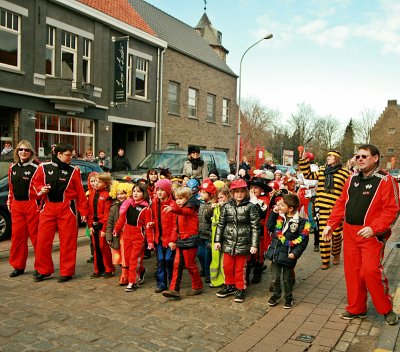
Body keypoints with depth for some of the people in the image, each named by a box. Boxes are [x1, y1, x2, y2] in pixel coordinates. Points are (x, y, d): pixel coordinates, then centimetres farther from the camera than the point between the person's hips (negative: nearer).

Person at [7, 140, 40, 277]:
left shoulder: (36, 166, -7)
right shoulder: (13, 167, 13)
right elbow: (11, 186, 20)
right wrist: (9, 202, 17)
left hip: (32, 205, -6)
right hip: (17, 205, 6)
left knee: (36, 236, -1)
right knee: (17, 235, 10)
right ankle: (18, 266, 21)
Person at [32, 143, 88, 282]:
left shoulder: (73, 170, 0)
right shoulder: (44, 167, 2)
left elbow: (80, 192, -1)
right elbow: (35, 182, 15)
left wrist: (83, 211, -2)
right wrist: (40, 189, -7)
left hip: (67, 208, -2)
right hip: (48, 207, 2)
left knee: (67, 241, 3)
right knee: (43, 240, 5)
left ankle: (67, 272, 15)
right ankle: (44, 270, 22)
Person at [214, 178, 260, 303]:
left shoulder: (250, 207, -5)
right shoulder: (227, 206, 3)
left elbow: (255, 226, -6)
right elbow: (220, 224, 7)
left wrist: (254, 245, -9)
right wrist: (217, 240, 4)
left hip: (243, 243, -3)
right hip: (228, 242, 3)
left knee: (240, 268, 7)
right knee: (227, 266, 12)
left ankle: (240, 289, 25)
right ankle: (229, 286, 33)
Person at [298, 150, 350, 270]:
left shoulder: (345, 173, 0)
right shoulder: (322, 170, 12)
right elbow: (308, 175, 19)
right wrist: (303, 160, 12)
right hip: (322, 207, 3)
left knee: (336, 233, 5)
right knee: (323, 234, 2)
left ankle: (336, 255, 33)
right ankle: (325, 261, 12)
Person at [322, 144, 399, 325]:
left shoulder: (385, 180, -7)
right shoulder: (352, 179, 11)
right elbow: (341, 204, 14)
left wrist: (373, 228, -23)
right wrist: (331, 224, 6)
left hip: (372, 234, -6)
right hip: (350, 232, 6)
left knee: (371, 270, -12)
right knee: (352, 271, 9)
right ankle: (356, 308, 24)